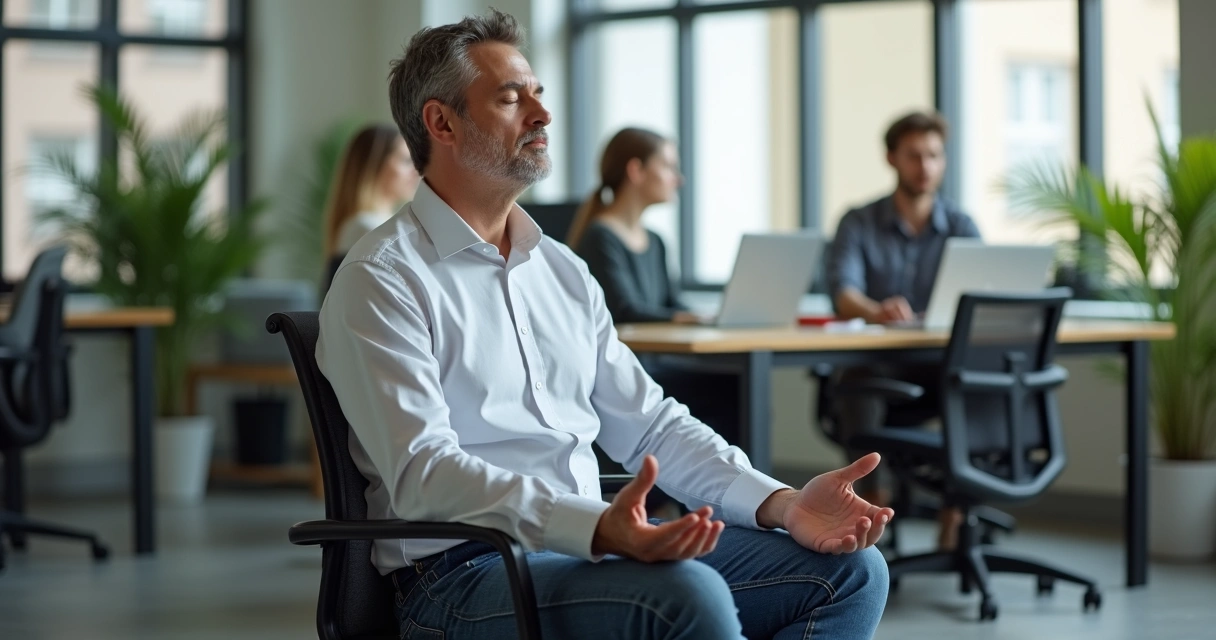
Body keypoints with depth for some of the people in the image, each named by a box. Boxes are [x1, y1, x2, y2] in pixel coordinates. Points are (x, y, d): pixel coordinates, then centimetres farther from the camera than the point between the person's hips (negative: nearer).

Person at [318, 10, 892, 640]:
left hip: (585, 547, 8)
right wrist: (596, 528, -33)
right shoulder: (383, 280, -6)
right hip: (463, 575, -8)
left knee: (848, 568, -5)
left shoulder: (562, 270, 19)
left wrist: (782, 504, 0)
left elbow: (649, 424, 18)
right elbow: (422, 471, -19)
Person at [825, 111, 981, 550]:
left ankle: (955, 520, -21)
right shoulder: (859, 224, 1)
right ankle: (873, 501, -30)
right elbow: (843, 292, -17)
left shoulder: (961, 227, 7)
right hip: (873, 363, -2)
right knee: (859, 383, -37)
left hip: (940, 364, 2)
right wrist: (875, 311, -41)